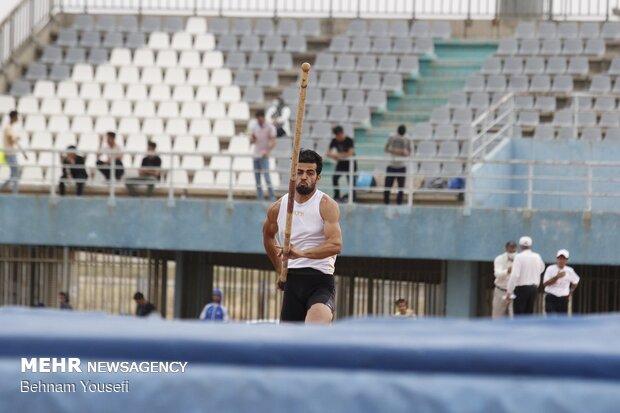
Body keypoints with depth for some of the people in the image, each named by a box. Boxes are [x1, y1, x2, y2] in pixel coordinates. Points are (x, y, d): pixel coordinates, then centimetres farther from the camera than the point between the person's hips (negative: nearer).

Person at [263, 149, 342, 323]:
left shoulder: (326, 205, -6)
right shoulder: (278, 208, 9)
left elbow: (336, 244, -21)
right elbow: (268, 236, 31)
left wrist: (302, 253, -33)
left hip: (320, 280, -5)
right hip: (292, 281, 5)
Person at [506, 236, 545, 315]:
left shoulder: (519, 257, -12)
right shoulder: (537, 257, 5)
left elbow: (514, 275, -18)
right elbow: (541, 268, 26)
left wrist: (509, 291, -15)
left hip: (521, 288, -5)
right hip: (534, 288, 5)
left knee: (519, 314, -5)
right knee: (529, 313, 10)